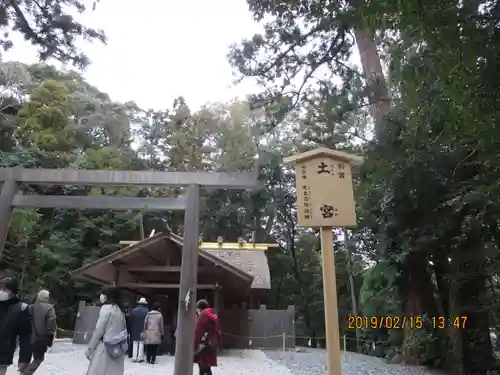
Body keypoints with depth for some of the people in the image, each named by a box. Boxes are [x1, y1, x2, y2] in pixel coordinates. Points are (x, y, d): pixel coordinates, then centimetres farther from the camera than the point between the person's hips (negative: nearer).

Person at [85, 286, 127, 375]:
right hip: (118, 348, 7)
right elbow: (123, 330, 11)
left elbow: (99, 330, -10)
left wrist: (90, 347, -4)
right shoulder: (120, 310, 12)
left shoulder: (106, 307, -9)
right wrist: (124, 346, 14)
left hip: (105, 347, -7)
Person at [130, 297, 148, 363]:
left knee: (135, 344, 10)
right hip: (143, 330, -2)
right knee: (141, 343, 6)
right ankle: (140, 358, 6)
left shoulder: (134, 310, -1)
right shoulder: (147, 311, -8)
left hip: (135, 330, 2)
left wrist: (131, 331, 7)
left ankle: (134, 357, 9)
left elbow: (131, 321, 1)